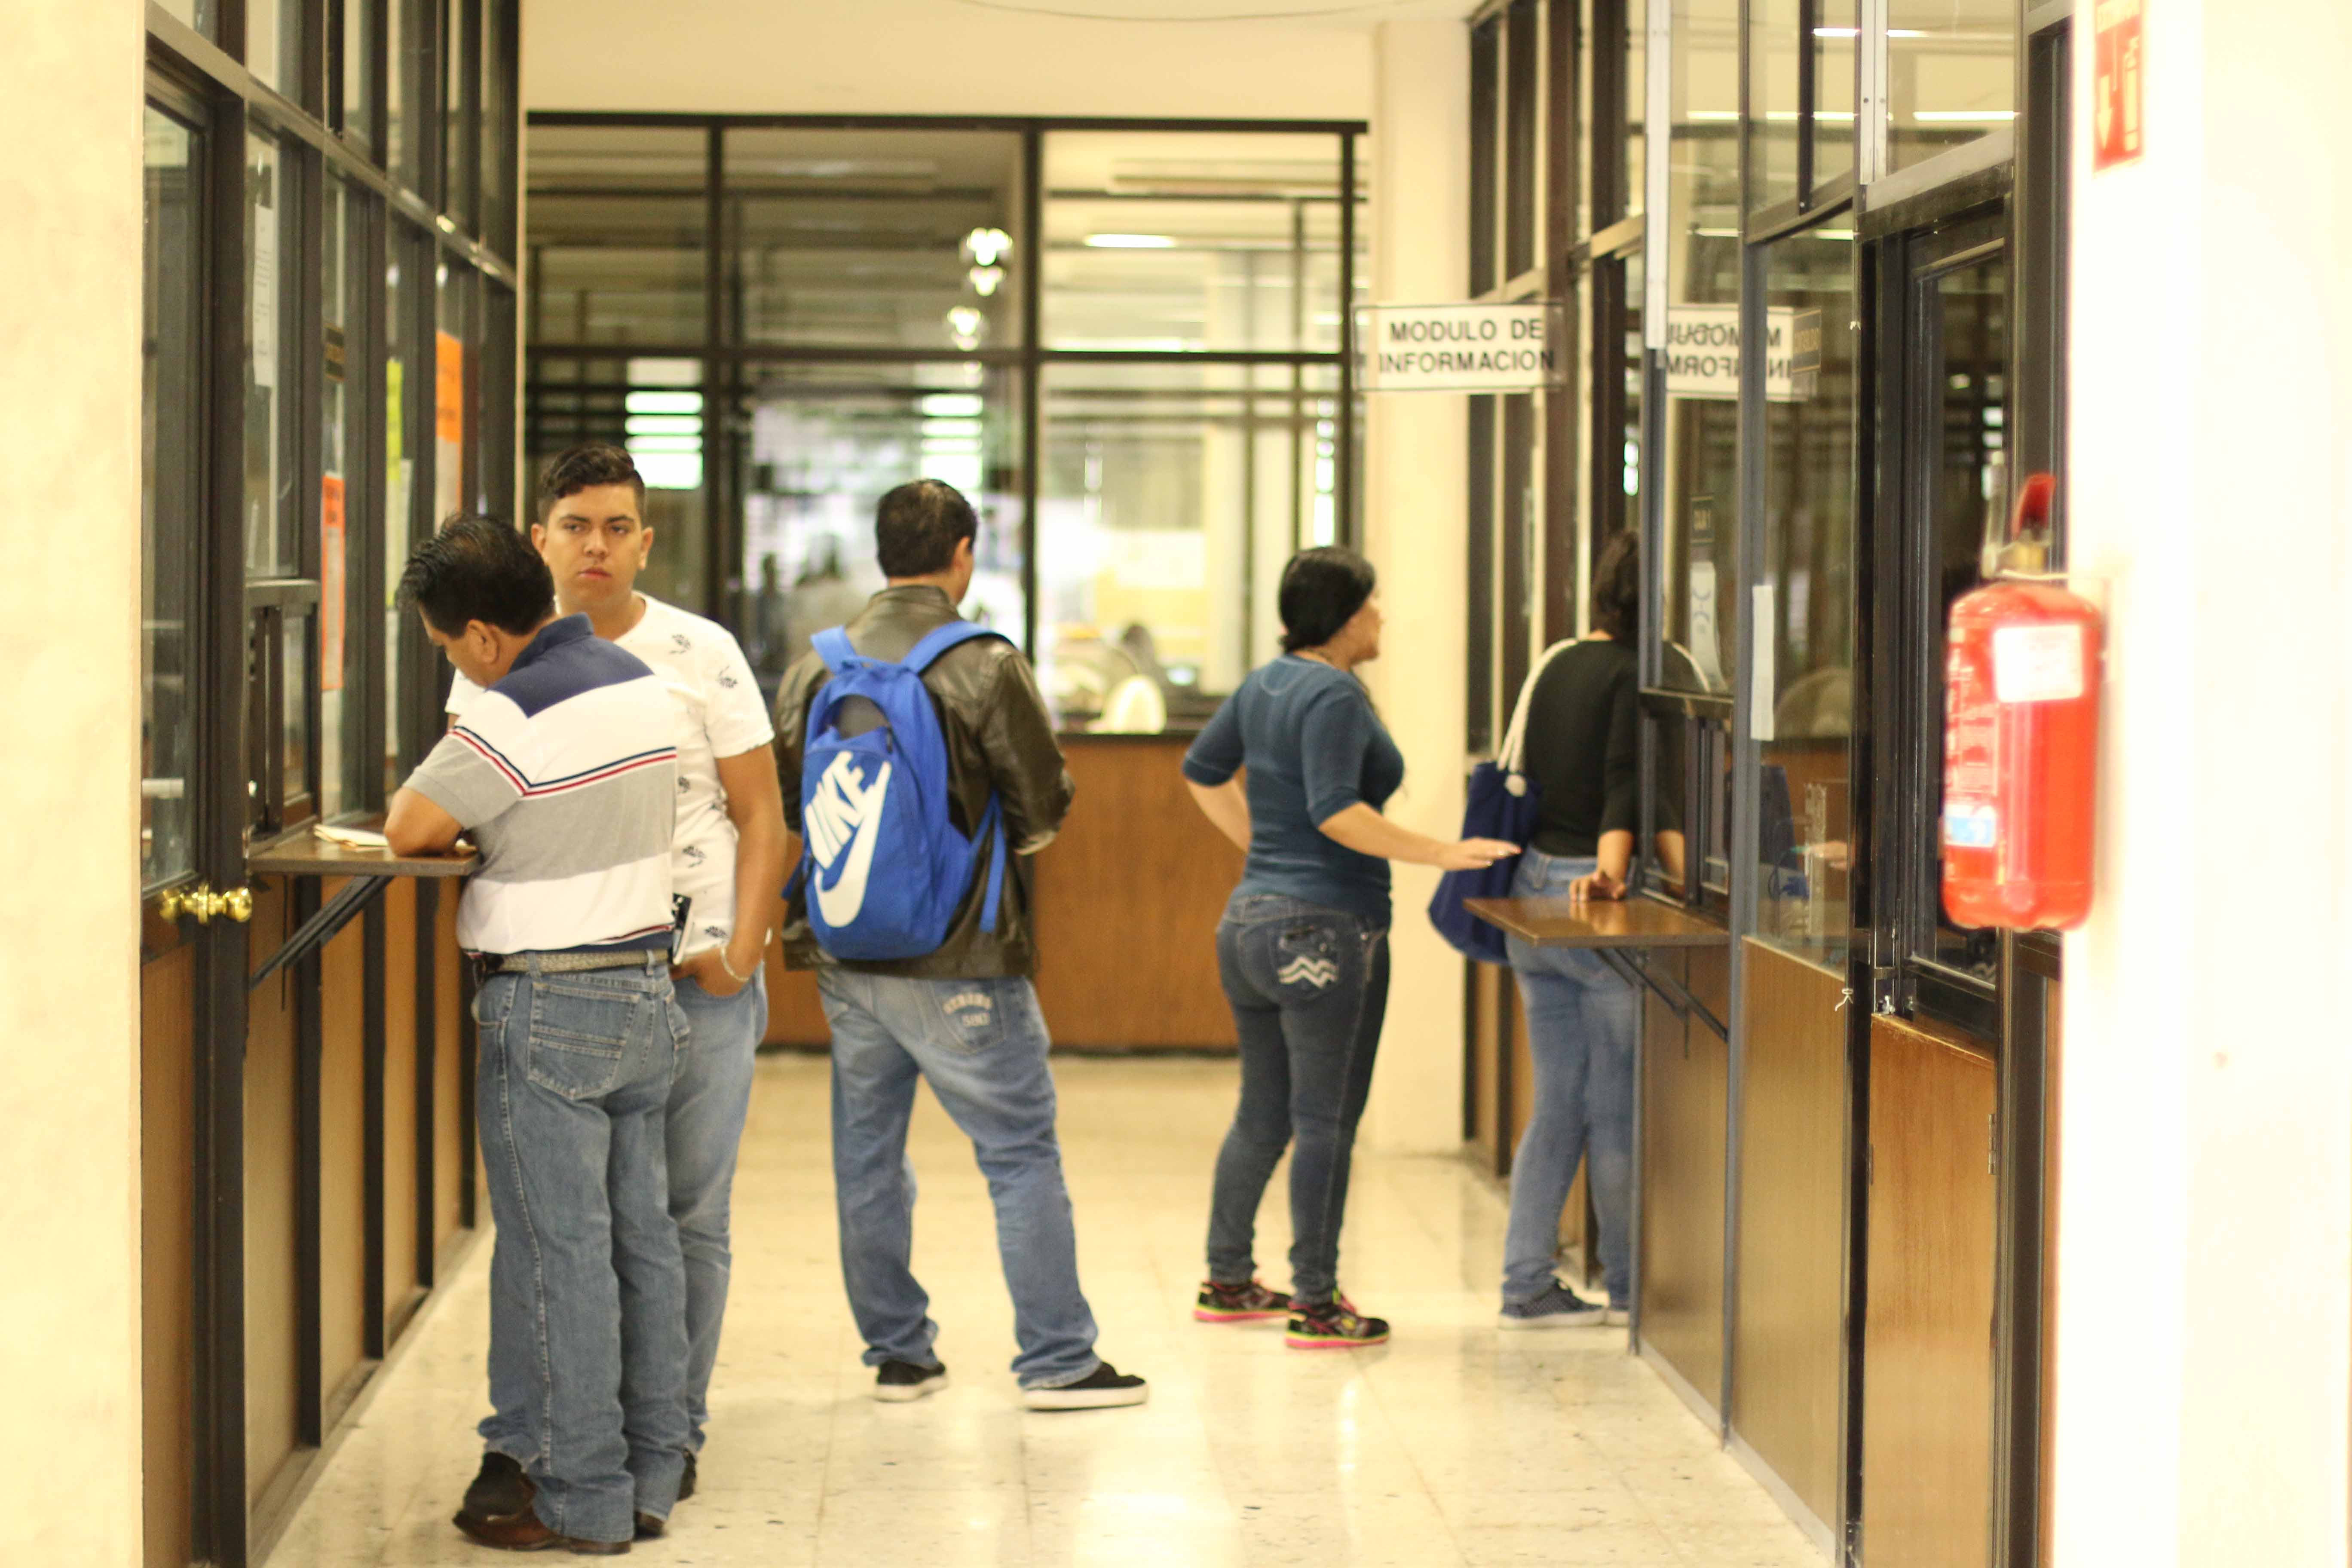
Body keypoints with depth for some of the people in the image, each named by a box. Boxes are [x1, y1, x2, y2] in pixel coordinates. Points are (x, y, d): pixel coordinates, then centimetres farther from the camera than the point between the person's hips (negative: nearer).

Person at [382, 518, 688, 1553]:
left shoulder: (515, 713, -18)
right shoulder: (645, 685, 8)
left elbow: (408, 832, -13)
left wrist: (459, 825, 7)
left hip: (549, 1010, -8)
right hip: (647, 990, 8)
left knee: (557, 1253, -2)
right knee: (642, 1239, 12)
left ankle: (580, 1498, 3)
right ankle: (650, 1474, 19)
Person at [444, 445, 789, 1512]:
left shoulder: (700, 655, 2)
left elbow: (761, 815, 4)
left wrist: (740, 950, -7)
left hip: (696, 973, -1)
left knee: (687, 1215, 2)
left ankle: (670, 1433, 12)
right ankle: (517, 1438, 4)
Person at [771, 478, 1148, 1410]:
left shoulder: (816, 669, 3)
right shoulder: (987, 667, -12)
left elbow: (783, 800, 9)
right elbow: (1044, 809, -7)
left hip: (845, 955, 5)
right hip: (958, 960, -5)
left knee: (867, 1159, 13)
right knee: (1023, 1154, 2)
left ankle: (897, 1353, 19)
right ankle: (1057, 1361, 4)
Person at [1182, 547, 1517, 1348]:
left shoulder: (1266, 683, 11)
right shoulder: (1334, 695, -16)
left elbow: (1203, 771, 22)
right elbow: (1335, 811, -25)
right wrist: (1441, 853, -24)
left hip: (1250, 918, 9)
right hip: (1327, 928, -9)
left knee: (1262, 1113, 16)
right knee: (1325, 1119, -2)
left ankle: (1228, 1281, 23)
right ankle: (1316, 1304, 2)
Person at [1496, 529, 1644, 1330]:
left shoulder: (1558, 667, 14)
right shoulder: (1637, 674, -10)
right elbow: (1626, 782, -21)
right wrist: (1611, 866, -30)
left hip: (1532, 885, 8)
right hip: (1596, 900, -8)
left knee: (1559, 1100, 11)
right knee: (1619, 1100, 3)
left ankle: (1526, 1282, 10)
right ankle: (1628, 1282, 12)